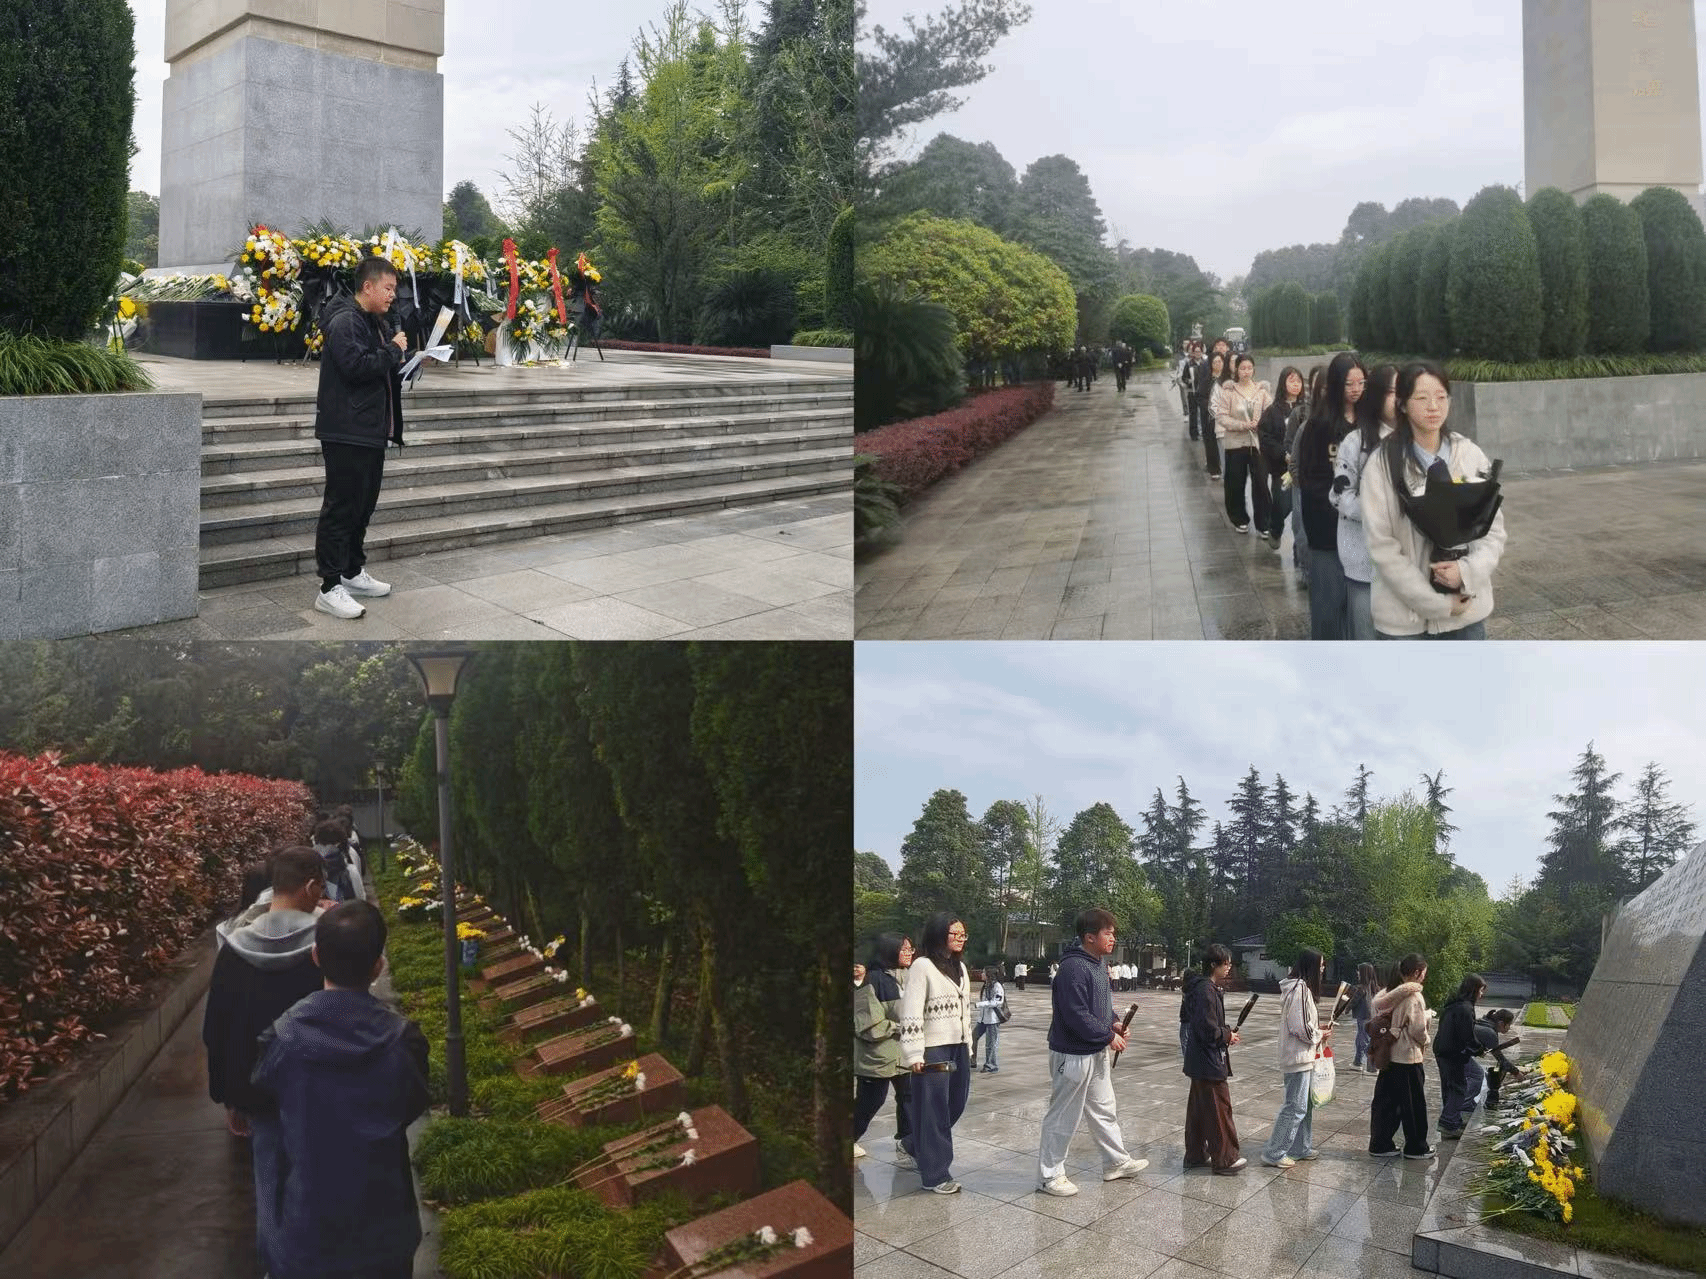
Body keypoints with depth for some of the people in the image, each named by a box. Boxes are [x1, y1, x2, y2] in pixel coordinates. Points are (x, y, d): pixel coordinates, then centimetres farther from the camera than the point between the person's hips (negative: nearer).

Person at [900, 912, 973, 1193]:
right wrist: (914, 1054, -18)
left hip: (958, 1047, 8)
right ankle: (935, 1174, 10)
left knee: (956, 1105, 12)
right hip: (933, 1050, -8)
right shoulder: (922, 966, -12)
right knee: (934, 1110, 0)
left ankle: (920, 1149, 34)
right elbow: (911, 1013, -15)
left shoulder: (960, 966, 13)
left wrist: (968, 1045, 17)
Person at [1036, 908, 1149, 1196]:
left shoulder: (1100, 962, 6)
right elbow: (1076, 1015, -28)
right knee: (1063, 1117, 3)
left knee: (1104, 1109, 23)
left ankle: (1116, 1162, 39)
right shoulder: (1073, 967, -26)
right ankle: (1049, 1175, 16)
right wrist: (1108, 1036, -18)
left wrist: (1113, 1023, 2)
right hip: (1073, 1054, -10)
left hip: (1096, 1052, 10)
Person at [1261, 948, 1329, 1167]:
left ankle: (1301, 1148, 30)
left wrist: (1318, 1029, 10)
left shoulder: (1301, 988, 12)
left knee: (1306, 1103, 19)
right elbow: (1302, 1029, -23)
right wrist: (1321, 1035, -7)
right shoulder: (1300, 989, -21)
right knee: (1295, 1106, -6)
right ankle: (1273, 1154, 0)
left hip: (1304, 1057, 10)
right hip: (1298, 1057, -10)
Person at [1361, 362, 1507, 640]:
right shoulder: (1384, 464, -9)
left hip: (1467, 611, 3)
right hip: (1405, 617, -3)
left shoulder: (1472, 456, 1)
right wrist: (1438, 603, -14)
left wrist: (1467, 571, -17)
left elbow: (1494, 529, 3)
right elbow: (1382, 547, -12)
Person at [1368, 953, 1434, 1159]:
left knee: (1385, 1099, 12)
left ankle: (1379, 1143, 17)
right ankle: (1416, 1147, 19)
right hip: (1409, 1056, -7)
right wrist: (1425, 1042, 3)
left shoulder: (1390, 992, 5)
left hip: (1389, 1055, 7)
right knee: (1414, 1103, 8)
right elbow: (1418, 1028, -17)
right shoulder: (1413, 995, -17)